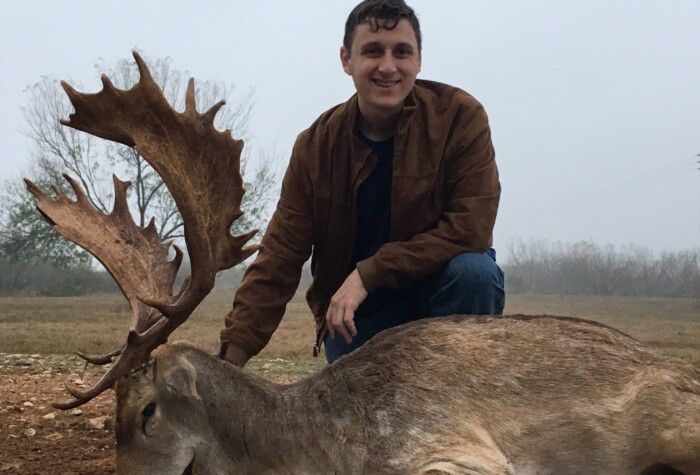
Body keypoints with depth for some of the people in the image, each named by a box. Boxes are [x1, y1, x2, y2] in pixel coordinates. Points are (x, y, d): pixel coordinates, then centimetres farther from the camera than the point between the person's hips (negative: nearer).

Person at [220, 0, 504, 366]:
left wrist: (367, 274, -27)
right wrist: (233, 353, -21)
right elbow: (278, 260, -11)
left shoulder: (460, 115, -15)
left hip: (445, 284, -1)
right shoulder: (315, 146, -9)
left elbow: (471, 227, -22)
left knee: (474, 270, -32)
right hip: (356, 312, 2)